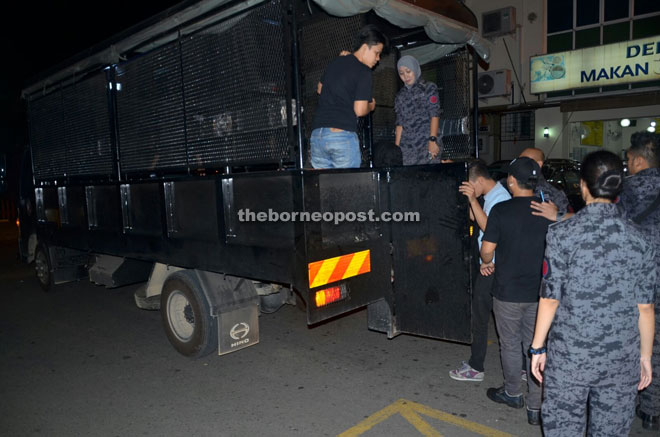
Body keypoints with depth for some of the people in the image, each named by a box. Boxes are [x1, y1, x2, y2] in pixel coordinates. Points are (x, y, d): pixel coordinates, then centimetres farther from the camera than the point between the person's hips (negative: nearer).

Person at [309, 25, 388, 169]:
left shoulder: (335, 63, 16)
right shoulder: (364, 72, -4)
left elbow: (320, 89, 33)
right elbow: (360, 110, -10)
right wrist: (371, 106, 12)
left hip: (317, 134, 7)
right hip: (343, 135, -6)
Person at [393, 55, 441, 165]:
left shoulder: (429, 88, 7)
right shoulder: (400, 96, 17)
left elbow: (434, 115, -3)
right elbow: (399, 123, 14)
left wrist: (433, 140, -14)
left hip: (427, 142, -3)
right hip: (407, 146, 3)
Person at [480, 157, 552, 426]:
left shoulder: (501, 210, -14)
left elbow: (487, 248, -12)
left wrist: (488, 263, 9)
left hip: (508, 291, -3)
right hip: (539, 292, 3)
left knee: (510, 345, 15)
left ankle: (513, 393, 34)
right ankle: (535, 407, 20)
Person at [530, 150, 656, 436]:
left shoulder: (562, 234, -12)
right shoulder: (639, 240, -2)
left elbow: (550, 298, -10)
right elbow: (644, 308, 3)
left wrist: (538, 347, 0)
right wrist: (645, 355, 15)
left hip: (568, 357, -3)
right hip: (621, 360, 3)